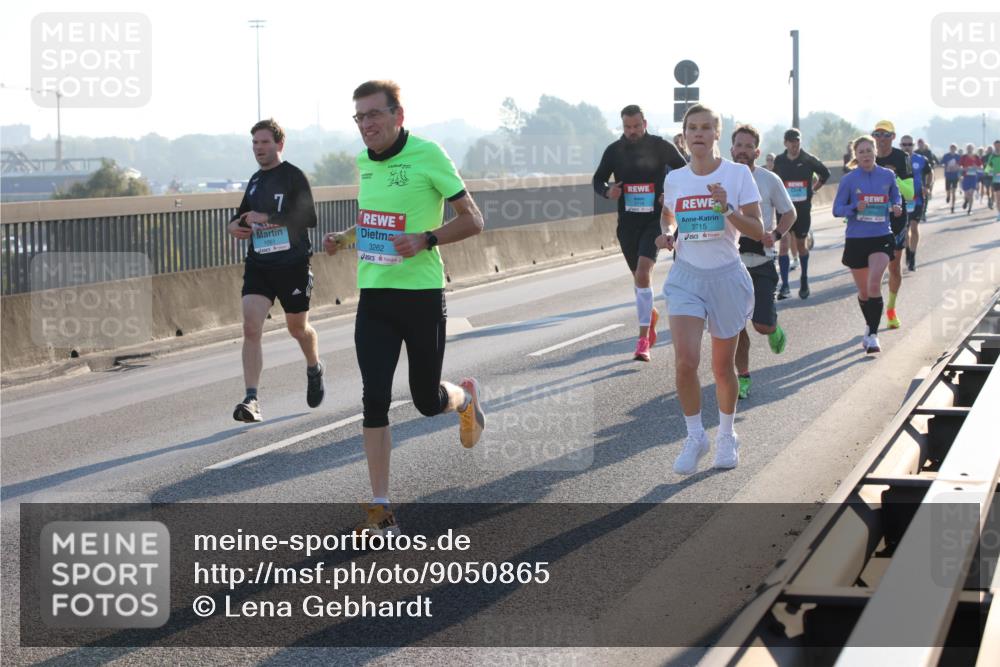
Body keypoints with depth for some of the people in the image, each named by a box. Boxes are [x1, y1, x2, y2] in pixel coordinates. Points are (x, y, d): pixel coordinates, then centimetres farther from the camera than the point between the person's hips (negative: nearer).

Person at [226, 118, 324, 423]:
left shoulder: (293, 176, -8)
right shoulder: (255, 180, 12)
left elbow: (309, 218, -16)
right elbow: (243, 215, 26)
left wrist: (267, 217, -22)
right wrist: (234, 226, 2)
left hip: (293, 265, -4)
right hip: (258, 265, 4)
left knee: (297, 327, 12)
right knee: (251, 327, -13)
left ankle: (314, 369, 45)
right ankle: (251, 400, -17)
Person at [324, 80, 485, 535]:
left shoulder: (427, 155, -11)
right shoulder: (360, 163, 7)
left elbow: (472, 220, -9)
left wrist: (425, 239, -23)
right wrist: (343, 239, 5)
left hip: (421, 295, -4)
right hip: (373, 296, 4)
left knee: (427, 401, 7)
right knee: (374, 399, -6)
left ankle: (466, 395, 45)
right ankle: (380, 508, -1)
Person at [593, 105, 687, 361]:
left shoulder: (661, 147, -3)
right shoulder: (614, 151, 4)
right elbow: (598, 179, 12)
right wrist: (607, 191, -11)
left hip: (654, 220, -4)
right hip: (627, 222, 4)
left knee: (643, 273, -19)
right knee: (638, 276, 15)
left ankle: (644, 339, -17)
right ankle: (650, 314, 44)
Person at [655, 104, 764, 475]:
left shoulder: (738, 173, -6)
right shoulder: (674, 179, 4)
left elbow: (757, 231, -9)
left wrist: (727, 209, -24)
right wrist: (666, 233, 2)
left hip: (726, 277, -1)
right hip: (686, 276, 2)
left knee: (723, 366, 9)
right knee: (685, 360, -15)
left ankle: (726, 437, 31)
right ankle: (695, 437, 4)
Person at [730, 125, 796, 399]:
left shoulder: (770, 180, -3)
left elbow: (789, 213, 6)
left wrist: (775, 235, -11)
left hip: (761, 262, -2)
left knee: (762, 324, -8)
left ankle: (774, 328, 28)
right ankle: (742, 377, 15)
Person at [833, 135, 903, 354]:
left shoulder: (887, 176, 2)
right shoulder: (849, 180, -3)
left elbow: (896, 197, 19)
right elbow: (837, 209, -1)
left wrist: (896, 207, -3)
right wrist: (855, 208, -20)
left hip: (882, 238, -1)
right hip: (856, 239, 1)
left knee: (874, 284, -20)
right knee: (863, 292, 12)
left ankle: (872, 336, -15)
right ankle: (869, 326, 39)